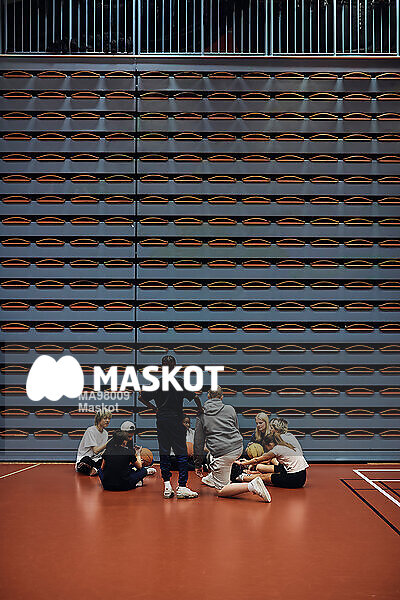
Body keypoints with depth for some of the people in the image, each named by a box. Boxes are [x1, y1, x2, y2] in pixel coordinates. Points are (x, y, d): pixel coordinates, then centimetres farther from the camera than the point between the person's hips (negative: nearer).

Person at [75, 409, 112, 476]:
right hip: (84, 457, -6)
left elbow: (103, 452, 8)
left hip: (96, 459, 6)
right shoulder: (91, 430, -12)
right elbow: (95, 450, -19)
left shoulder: (105, 433, 11)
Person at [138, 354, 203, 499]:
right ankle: (181, 487, -4)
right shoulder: (180, 382, -6)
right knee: (181, 453, 1)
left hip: (161, 421, 3)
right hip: (176, 421, -3)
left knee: (164, 453, 9)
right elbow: (195, 397, -12)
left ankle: (167, 486, 7)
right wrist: (201, 410, 4)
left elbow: (141, 397, 7)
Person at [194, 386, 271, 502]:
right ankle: (212, 478, 41)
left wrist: (198, 464, 11)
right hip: (238, 448, 5)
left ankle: (252, 486, -21)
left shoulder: (202, 414, 5)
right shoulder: (230, 409, 10)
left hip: (223, 453, -5)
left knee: (221, 491, 0)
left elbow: (198, 441, 5)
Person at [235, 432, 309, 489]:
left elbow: (257, 460, 2)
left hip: (295, 479, -9)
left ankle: (243, 478, 21)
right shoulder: (286, 446, 16)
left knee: (263, 476, 3)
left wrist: (242, 463, 15)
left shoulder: (277, 449, -8)